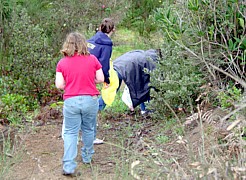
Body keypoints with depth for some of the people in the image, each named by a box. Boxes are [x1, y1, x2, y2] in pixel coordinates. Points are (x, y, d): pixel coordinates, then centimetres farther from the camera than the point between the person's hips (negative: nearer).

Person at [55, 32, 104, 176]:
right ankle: (87, 157, 35)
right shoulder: (92, 59, -1)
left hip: (71, 101, -1)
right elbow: (100, 79, 2)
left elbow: (59, 85, -4)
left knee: (70, 133, 5)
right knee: (88, 130, 19)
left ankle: (69, 166, -3)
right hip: (90, 100, 1)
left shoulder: (62, 63, -2)